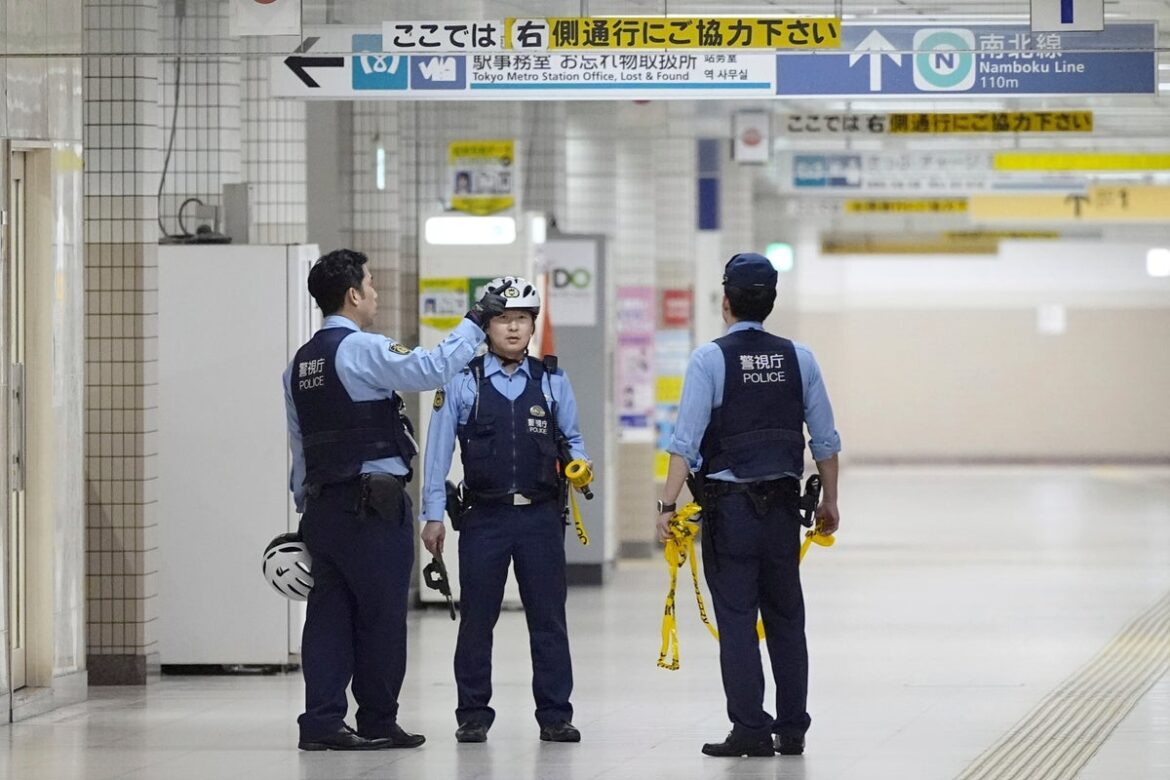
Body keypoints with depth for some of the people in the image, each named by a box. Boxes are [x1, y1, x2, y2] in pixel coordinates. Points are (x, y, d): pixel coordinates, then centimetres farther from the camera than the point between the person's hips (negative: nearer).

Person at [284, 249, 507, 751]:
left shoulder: (300, 363, 15)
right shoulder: (361, 349, -11)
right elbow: (431, 368, -21)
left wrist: (306, 508, 22)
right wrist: (474, 323, -10)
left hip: (322, 504, 8)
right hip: (373, 506, -8)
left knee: (330, 612, 6)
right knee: (381, 615, 1)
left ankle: (322, 722, 2)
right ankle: (378, 723, 7)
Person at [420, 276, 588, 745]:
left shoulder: (552, 382, 8)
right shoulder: (462, 384, 1)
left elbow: (572, 438, 15)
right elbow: (439, 450, 2)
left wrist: (577, 463, -9)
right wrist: (433, 516, -2)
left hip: (541, 516, 1)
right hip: (484, 515, -1)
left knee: (548, 618, 2)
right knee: (476, 619, 3)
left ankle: (554, 715, 8)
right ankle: (473, 716, 12)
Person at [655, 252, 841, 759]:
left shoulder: (710, 359, -7)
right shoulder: (798, 359, 5)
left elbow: (685, 442, -12)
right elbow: (825, 440, 7)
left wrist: (669, 504, -10)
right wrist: (829, 503, 17)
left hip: (729, 506, -4)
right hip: (783, 506, 4)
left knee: (736, 621, -1)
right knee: (786, 619, 11)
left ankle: (750, 730, -3)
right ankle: (792, 731, 13)